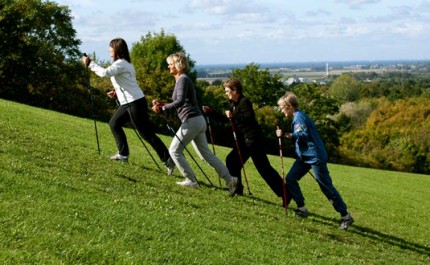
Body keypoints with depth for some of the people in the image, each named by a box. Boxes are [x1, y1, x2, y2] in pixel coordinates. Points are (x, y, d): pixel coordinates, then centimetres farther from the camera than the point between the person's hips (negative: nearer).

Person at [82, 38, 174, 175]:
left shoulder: (121, 64, -15)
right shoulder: (124, 63, 17)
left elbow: (105, 73, -29)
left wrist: (90, 63, -18)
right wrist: (117, 93, 12)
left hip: (135, 103, -10)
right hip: (128, 102, 10)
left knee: (147, 133, -8)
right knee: (114, 123, 17)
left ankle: (168, 160, -7)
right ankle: (123, 154, 22)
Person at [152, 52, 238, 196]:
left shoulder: (183, 79, -11)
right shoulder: (184, 79, 19)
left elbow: (180, 101, -24)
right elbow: (181, 103, 23)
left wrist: (162, 108, -22)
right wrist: (162, 105, 13)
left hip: (191, 121, -10)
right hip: (199, 120, 10)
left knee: (174, 150, 0)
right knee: (206, 153, 11)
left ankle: (191, 180, 4)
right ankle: (229, 179, 7)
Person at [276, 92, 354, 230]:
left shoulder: (299, 117, -15)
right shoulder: (297, 116, 15)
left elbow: (303, 136, -26)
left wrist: (286, 135, -22)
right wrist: (286, 135, 12)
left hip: (315, 156, -10)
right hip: (305, 156, 10)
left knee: (326, 187, -6)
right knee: (290, 179, 5)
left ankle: (345, 216, 0)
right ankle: (302, 208, 11)